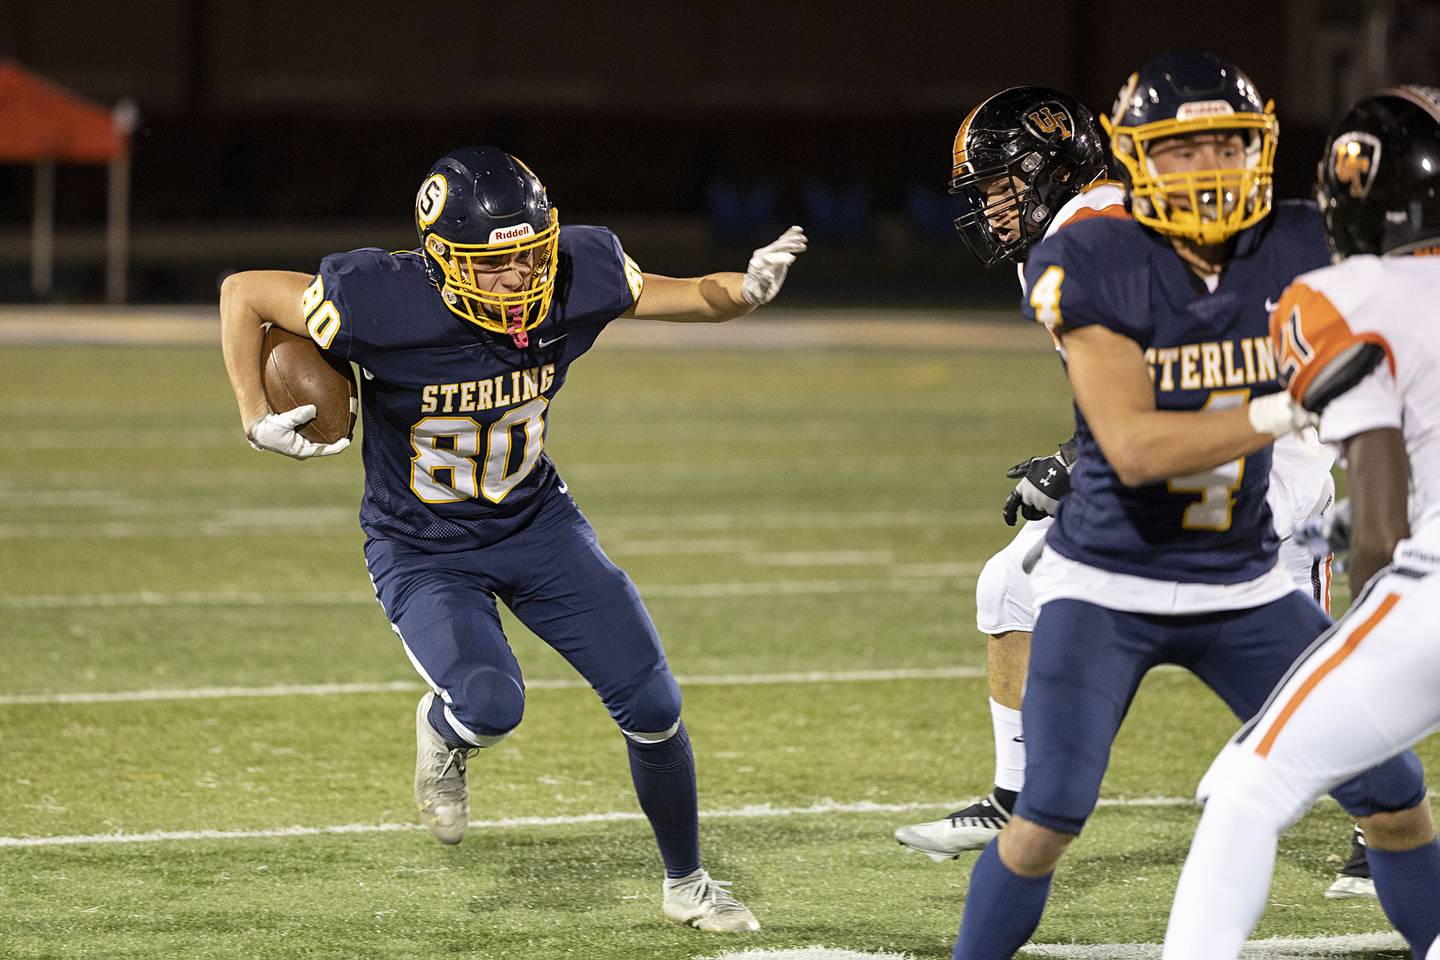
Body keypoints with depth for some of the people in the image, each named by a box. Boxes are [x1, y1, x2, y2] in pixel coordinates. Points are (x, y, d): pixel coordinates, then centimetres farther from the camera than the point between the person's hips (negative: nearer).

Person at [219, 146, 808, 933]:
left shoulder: (575, 277, -20)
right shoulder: (385, 305, -30)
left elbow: (690, 298, -5)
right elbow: (243, 293, -16)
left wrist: (747, 290, -27)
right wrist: (257, 420, -20)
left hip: (537, 521, 4)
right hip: (423, 550, -4)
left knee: (653, 707, 1)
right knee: (488, 706, -28)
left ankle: (686, 884, 26)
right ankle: (443, 732, 12)